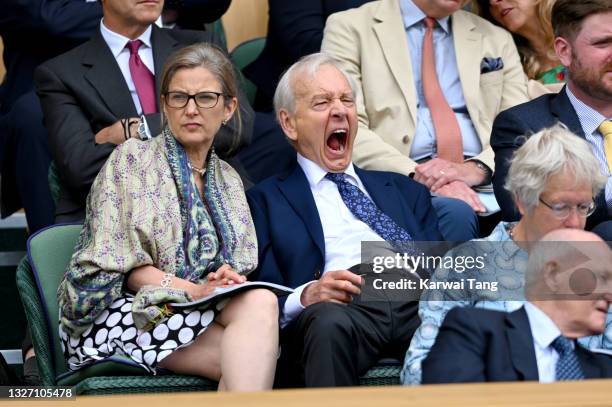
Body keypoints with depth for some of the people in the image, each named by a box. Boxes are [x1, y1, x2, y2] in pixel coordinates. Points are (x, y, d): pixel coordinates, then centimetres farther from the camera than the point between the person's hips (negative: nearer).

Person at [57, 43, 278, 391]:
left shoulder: (229, 181, 22)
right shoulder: (131, 159, 5)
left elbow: (240, 267, 17)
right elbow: (121, 263, -5)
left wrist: (229, 281, -9)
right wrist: (194, 290, -18)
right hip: (125, 309, -5)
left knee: (261, 302, -33)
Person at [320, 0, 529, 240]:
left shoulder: (497, 40, 21)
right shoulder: (350, 28, 9)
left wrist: (477, 168, -12)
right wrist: (416, 174, -19)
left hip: (485, 182, 3)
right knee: (455, 212, -36)